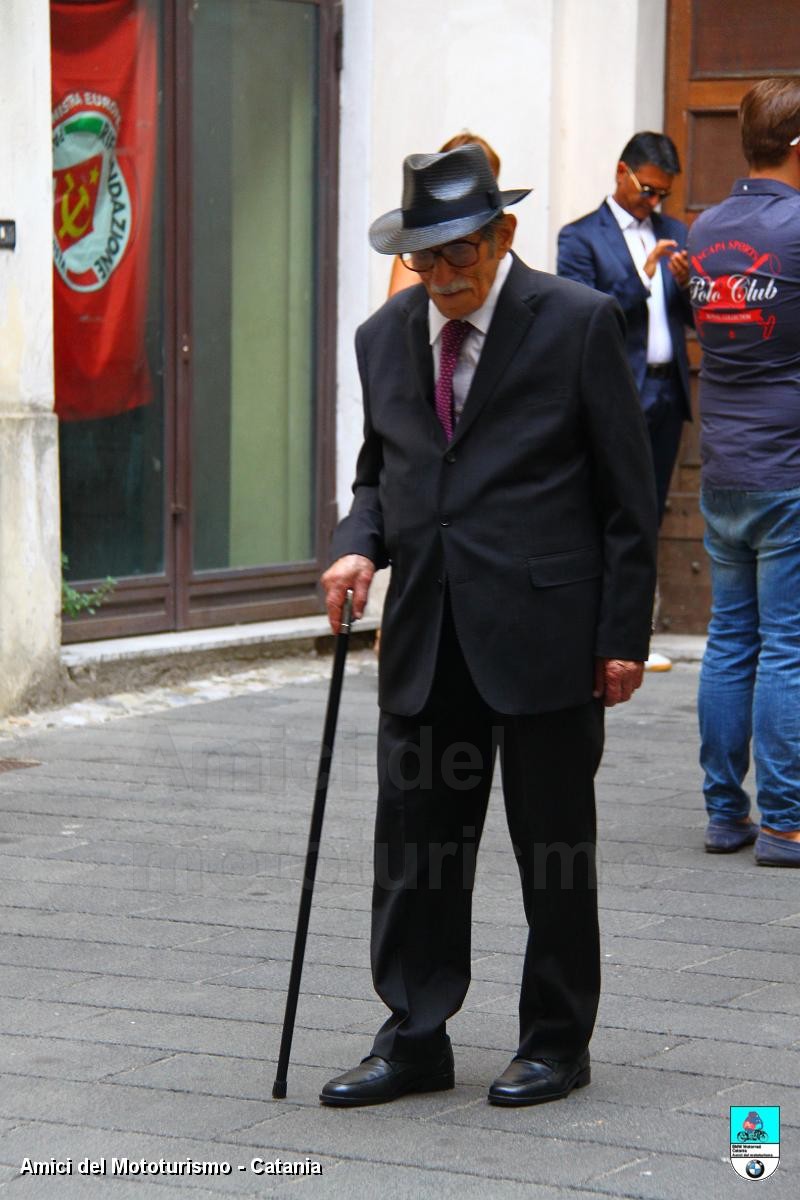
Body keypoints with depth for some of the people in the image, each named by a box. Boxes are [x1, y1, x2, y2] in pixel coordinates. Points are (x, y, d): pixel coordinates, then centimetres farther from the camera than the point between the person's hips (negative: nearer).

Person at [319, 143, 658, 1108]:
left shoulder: (576, 323, -6)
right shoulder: (384, 337, 9)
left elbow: (627, 494, -4)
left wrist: (623, 634, -7)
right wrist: (358, 546, -3)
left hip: (544, 633, -4)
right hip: (426, 638, 5)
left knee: (554, 848, 6)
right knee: (412, 843, 6)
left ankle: (556, 1044, 19)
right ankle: (414, 1038, 17)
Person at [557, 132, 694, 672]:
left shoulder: (675, 233, 15)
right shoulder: (581, 237, -2)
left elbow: (696, 317, 14)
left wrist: (687, 283, -7)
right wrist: (641, 278, -19)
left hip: (667, 394, 6)